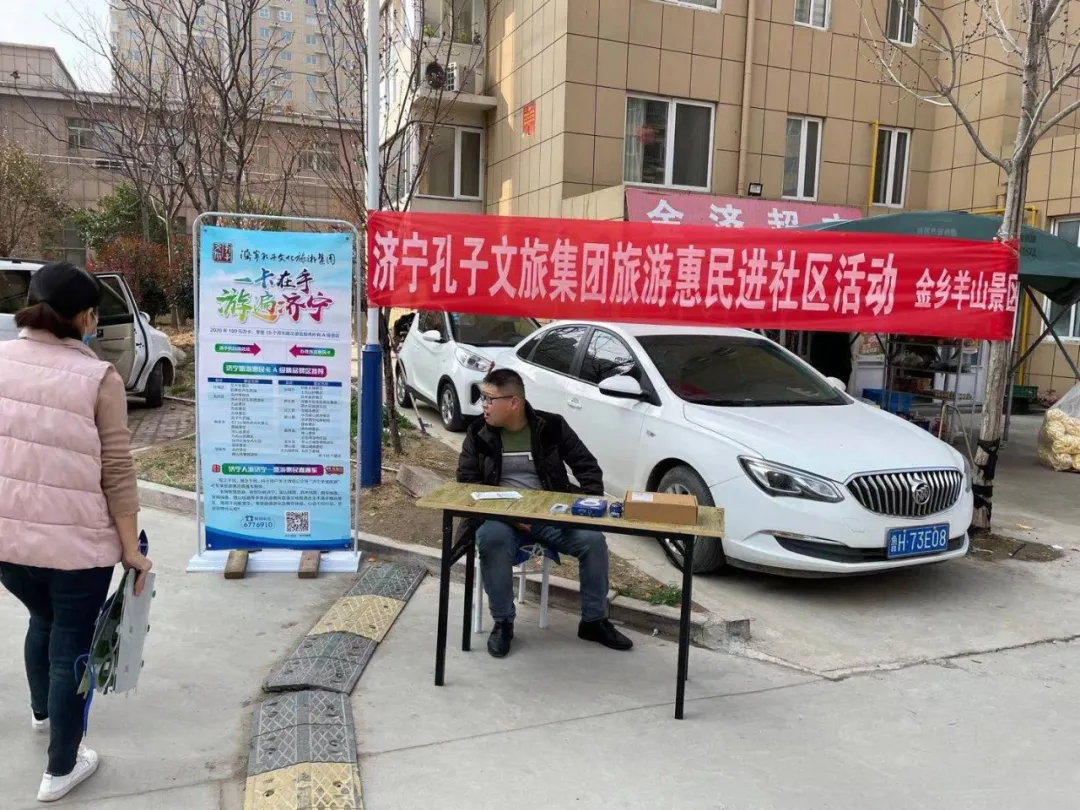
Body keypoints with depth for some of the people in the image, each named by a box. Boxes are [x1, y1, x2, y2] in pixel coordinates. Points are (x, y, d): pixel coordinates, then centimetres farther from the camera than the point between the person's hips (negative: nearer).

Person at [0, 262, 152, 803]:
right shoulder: (98, 378, -14)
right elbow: (117, 474, -13)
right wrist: (132, 549, -4)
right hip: (77, 543, -5)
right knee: (72, 646, 14)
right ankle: (61, 770, 28)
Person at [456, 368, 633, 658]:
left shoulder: (551, 427, 0)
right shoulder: (478, 433, 1)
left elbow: (588, 467, 6)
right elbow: (467, 481, -2)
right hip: (500, 517, -1)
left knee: (593, 540, -22)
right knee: (491, 540, -34)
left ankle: (594, 621, -1)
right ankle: (503, 623, -15)